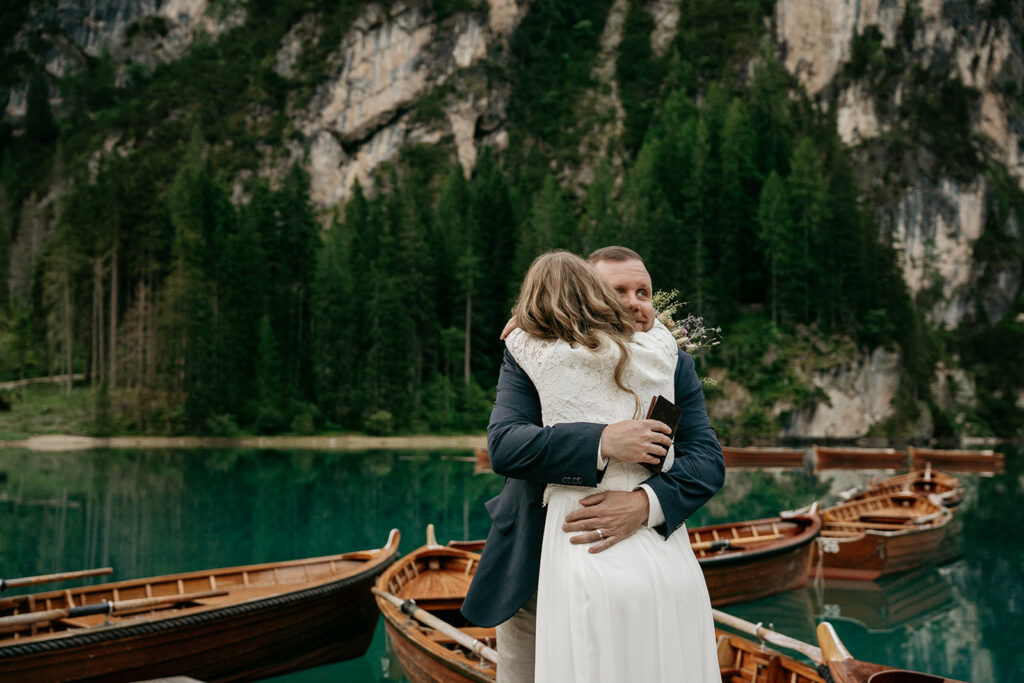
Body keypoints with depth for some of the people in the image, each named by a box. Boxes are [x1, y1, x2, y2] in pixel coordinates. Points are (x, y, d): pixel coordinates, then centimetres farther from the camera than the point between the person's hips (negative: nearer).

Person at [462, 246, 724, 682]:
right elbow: (503, 445, -23)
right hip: (537, 568, -1)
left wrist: (644, 505, -33)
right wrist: (601, 443, -37)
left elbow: (707, 460, -12)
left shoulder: (674, 366, -2)